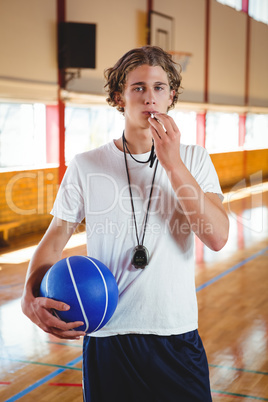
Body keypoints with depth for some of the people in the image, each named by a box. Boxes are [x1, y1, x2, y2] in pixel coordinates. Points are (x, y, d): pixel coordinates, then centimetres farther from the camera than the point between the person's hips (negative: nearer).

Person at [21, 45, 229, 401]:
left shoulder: (194, 160, 0)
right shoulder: (86, 166, -1)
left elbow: (217, 238, -13)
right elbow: (55, 239, 3)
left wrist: (173, 163, -18)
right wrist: (31, 297, -15)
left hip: (178, 336, 1)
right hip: (106, 338, 0)